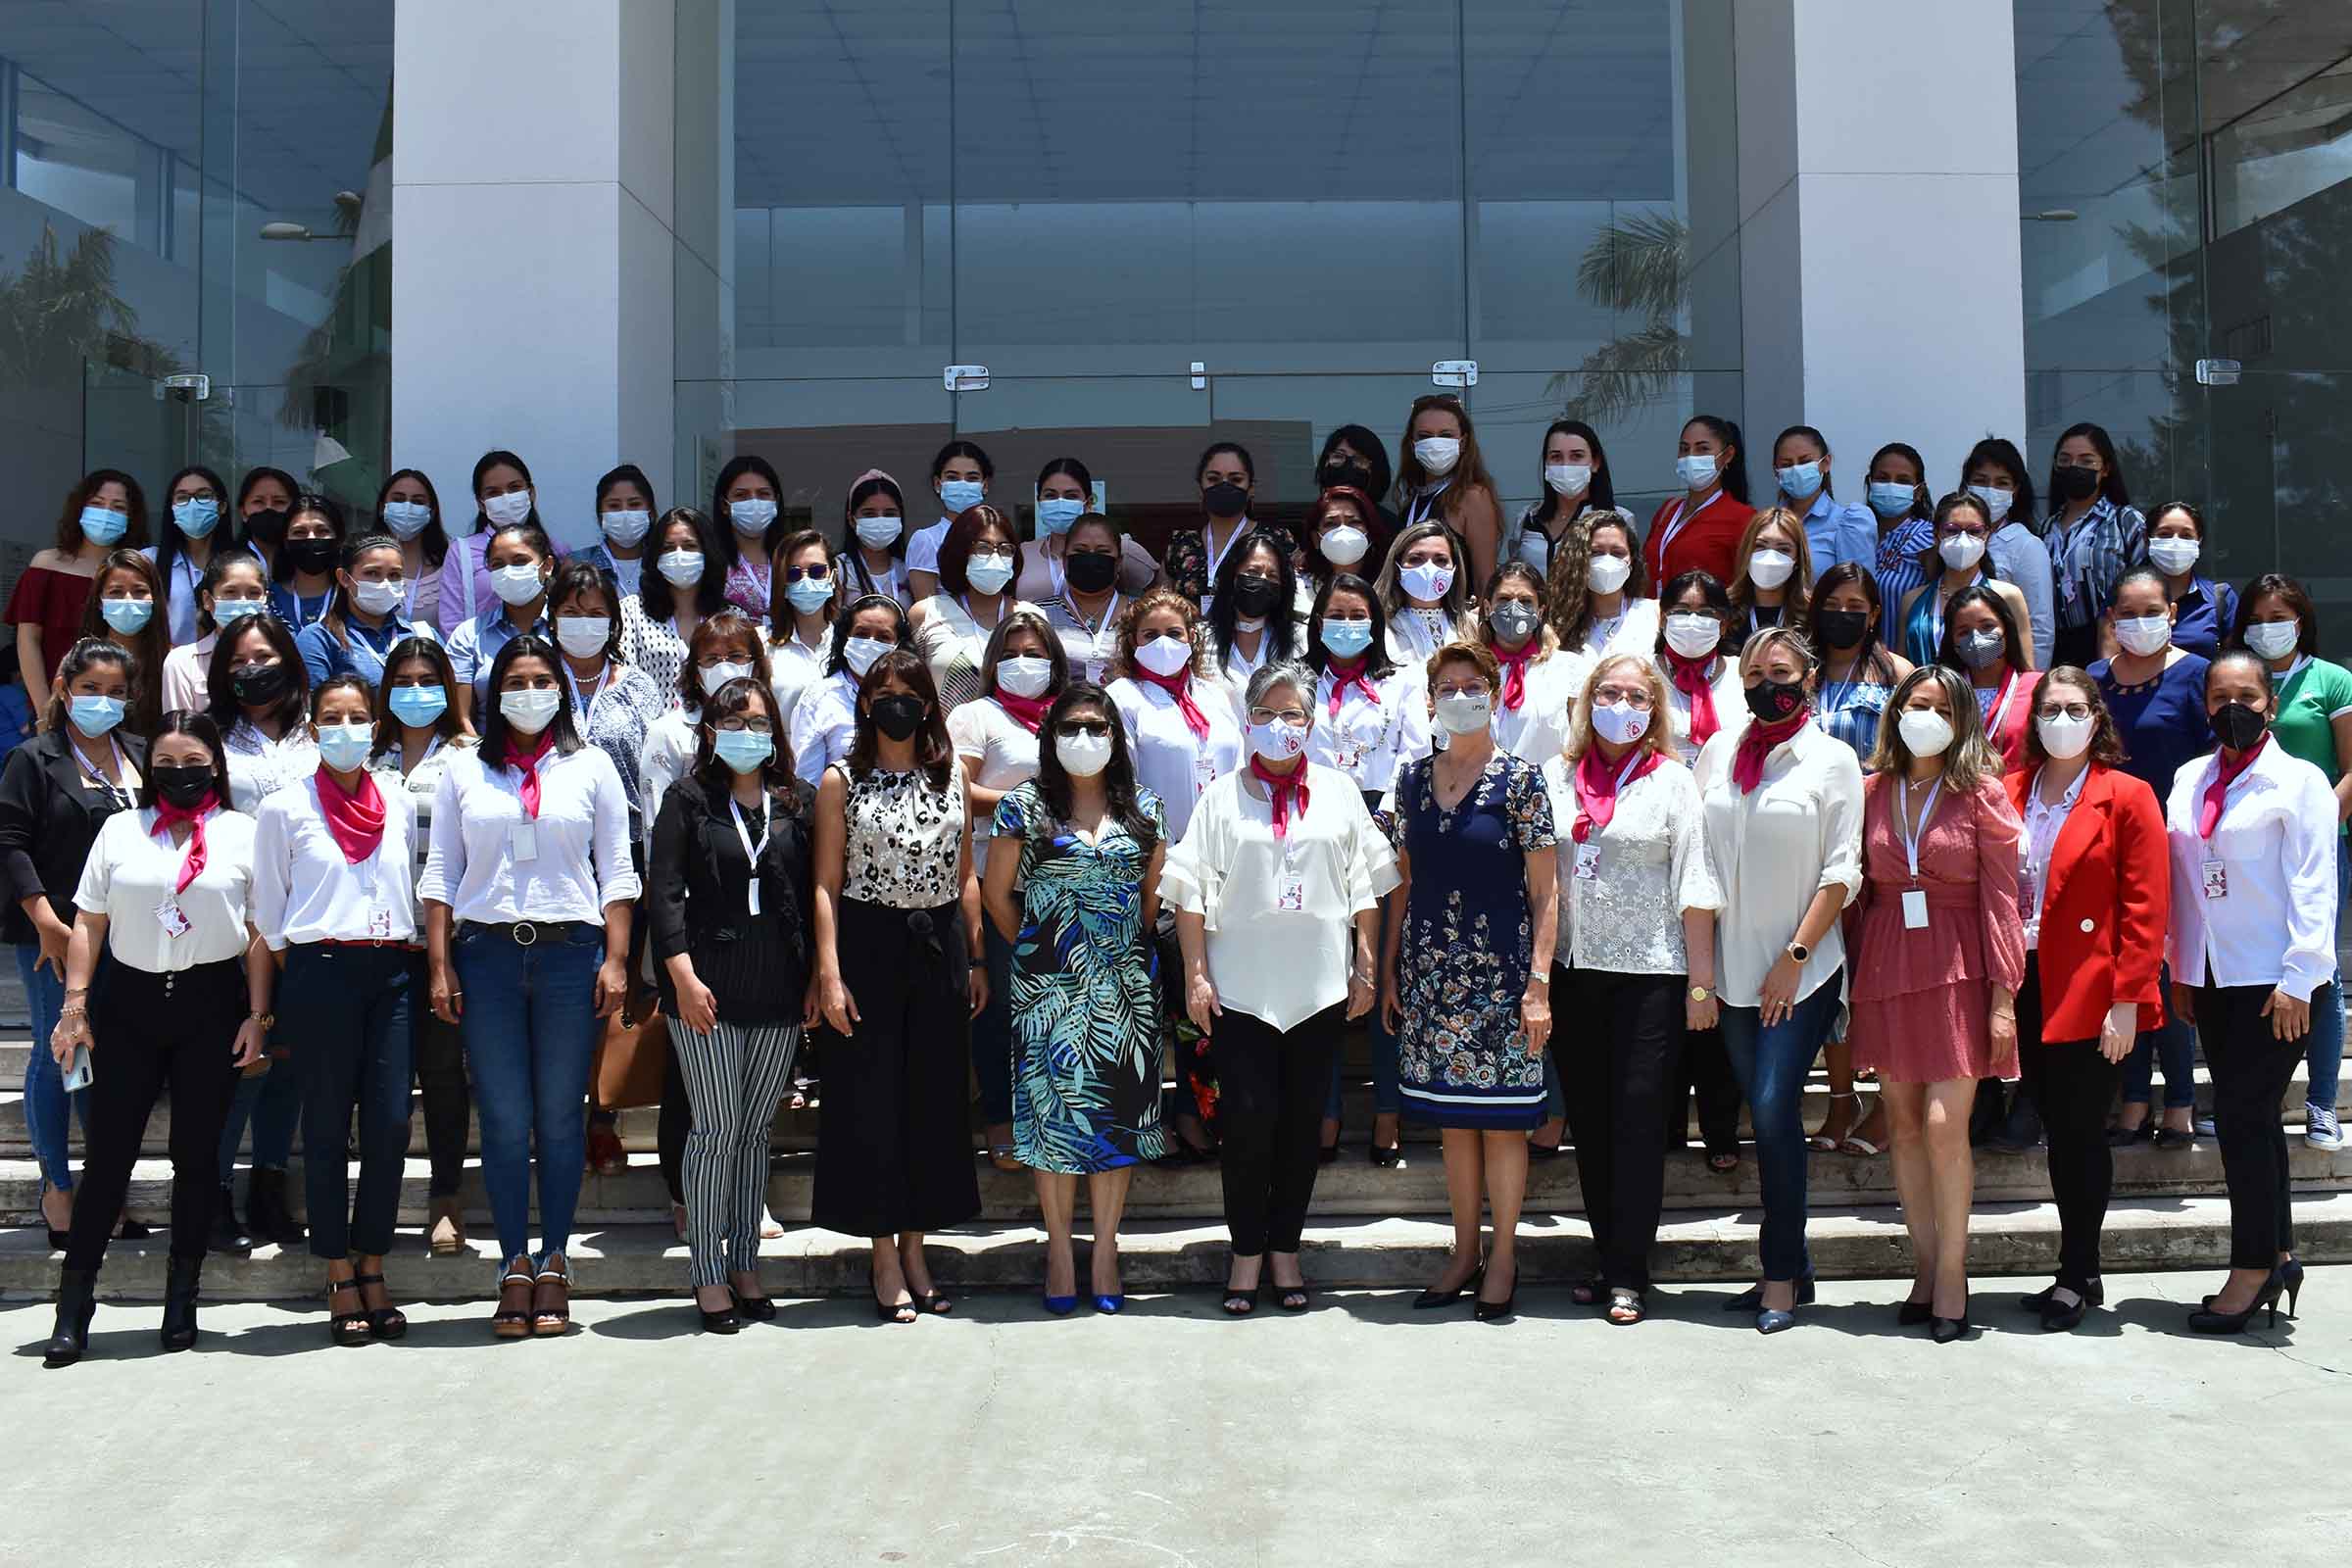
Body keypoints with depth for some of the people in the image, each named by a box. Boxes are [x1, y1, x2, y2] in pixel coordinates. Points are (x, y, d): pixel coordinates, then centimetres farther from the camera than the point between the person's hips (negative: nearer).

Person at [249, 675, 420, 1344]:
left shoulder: (399, 806, 12)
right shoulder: (285, 808, 2)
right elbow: (269, 912, 6)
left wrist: (413, 959, 13)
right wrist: (270, 1003, 5)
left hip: (390, 972, 3)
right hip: (320, 972, -3)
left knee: (391, 1125, -2)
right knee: (327, 1126, 0)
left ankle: (373, 1270, 11)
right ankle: (341, 1281, 8)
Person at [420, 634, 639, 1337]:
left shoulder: (590, 767, 9)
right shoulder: (465, 771, 11)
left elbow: (616, 870, 7)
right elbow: (440, 872, 9)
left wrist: (616, 960, -2)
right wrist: (440, 967, 1)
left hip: (569, 951, 0)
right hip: (486, 953, 1)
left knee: (560, 1116, 2)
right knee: (503, 1118, 0)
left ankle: (554, 1263, 10)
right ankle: (516, 1266, 7)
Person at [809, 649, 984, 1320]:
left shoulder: (950, 775, 10)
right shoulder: (842, 781, 1)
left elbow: (966, 877, 12)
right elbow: (827, 883, -3)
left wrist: (977, 959, 7)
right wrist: (829, 971, -12)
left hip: (940, 948, 3)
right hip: (869, 944, -3)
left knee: (934, 1099, 7)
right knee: (872, 1097, -1)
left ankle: (914, 1248, 18)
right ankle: (885, 1257, 9)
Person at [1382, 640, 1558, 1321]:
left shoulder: (1520, 779, -4)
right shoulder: (1412, 779, 8)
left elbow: (1544, 892, -6)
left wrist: (1539, 982, -12)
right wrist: (1389, 970, 9)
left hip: (1498, 970, -4)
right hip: (1430, 971, 4)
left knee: (1502, 1117, 1)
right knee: (1453, 1117, 10)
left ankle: (1503, 1259, 13)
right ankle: (1464, 1253, 21)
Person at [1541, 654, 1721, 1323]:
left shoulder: (1672, 781, 2)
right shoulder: (1555, 777, 9)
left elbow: (1695, 890, -1)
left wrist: (1701, 982, -6)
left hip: (1649, 973, -3)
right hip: (1572, 968, 3)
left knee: (1638, 1120, -2)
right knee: (1588, 1119, 8)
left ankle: (1629, 1273, 3)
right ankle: (1608, 1255, 19)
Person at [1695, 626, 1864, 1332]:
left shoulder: (1832, 759, -1)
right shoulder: (1719, 751, 9)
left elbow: (1841, 872, -5)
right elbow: (1695, 853, 11)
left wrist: (1795, 956, -11)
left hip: (1803, 970, -4)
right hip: (1735, 968, 4)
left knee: (1774, 1110, -11)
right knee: (1768, 1115, 9)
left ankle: (1781, 1273, -1)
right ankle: (1792, 1267, 18)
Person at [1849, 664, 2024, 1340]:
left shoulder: (1982, 792, -2)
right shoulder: (1872, 790, 8)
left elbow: (2000, 898, -4)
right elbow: (1859, 891, 11)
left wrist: (2003, 995, -9)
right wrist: (1854, 976, 6)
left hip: (1957, 971, -4)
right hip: (1886, 967, 4)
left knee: (1945, 1124, -9)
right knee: (1903, 1124, 6)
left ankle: (1950, 1273, 4)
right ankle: (1925, 1269, 16)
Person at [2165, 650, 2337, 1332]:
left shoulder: (2299, 781, -5)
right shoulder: (2189, 781, 12)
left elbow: (2313, 889, -9)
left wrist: (2298, 980, -14)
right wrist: (2178, 968, 13)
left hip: (2273, 983, -6)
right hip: (2212, 978, 6)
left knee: (2243, 1115, -7)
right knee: (2249, 1119, 11)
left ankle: (2254, 1268, 2)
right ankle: (2277, 1255, 20)